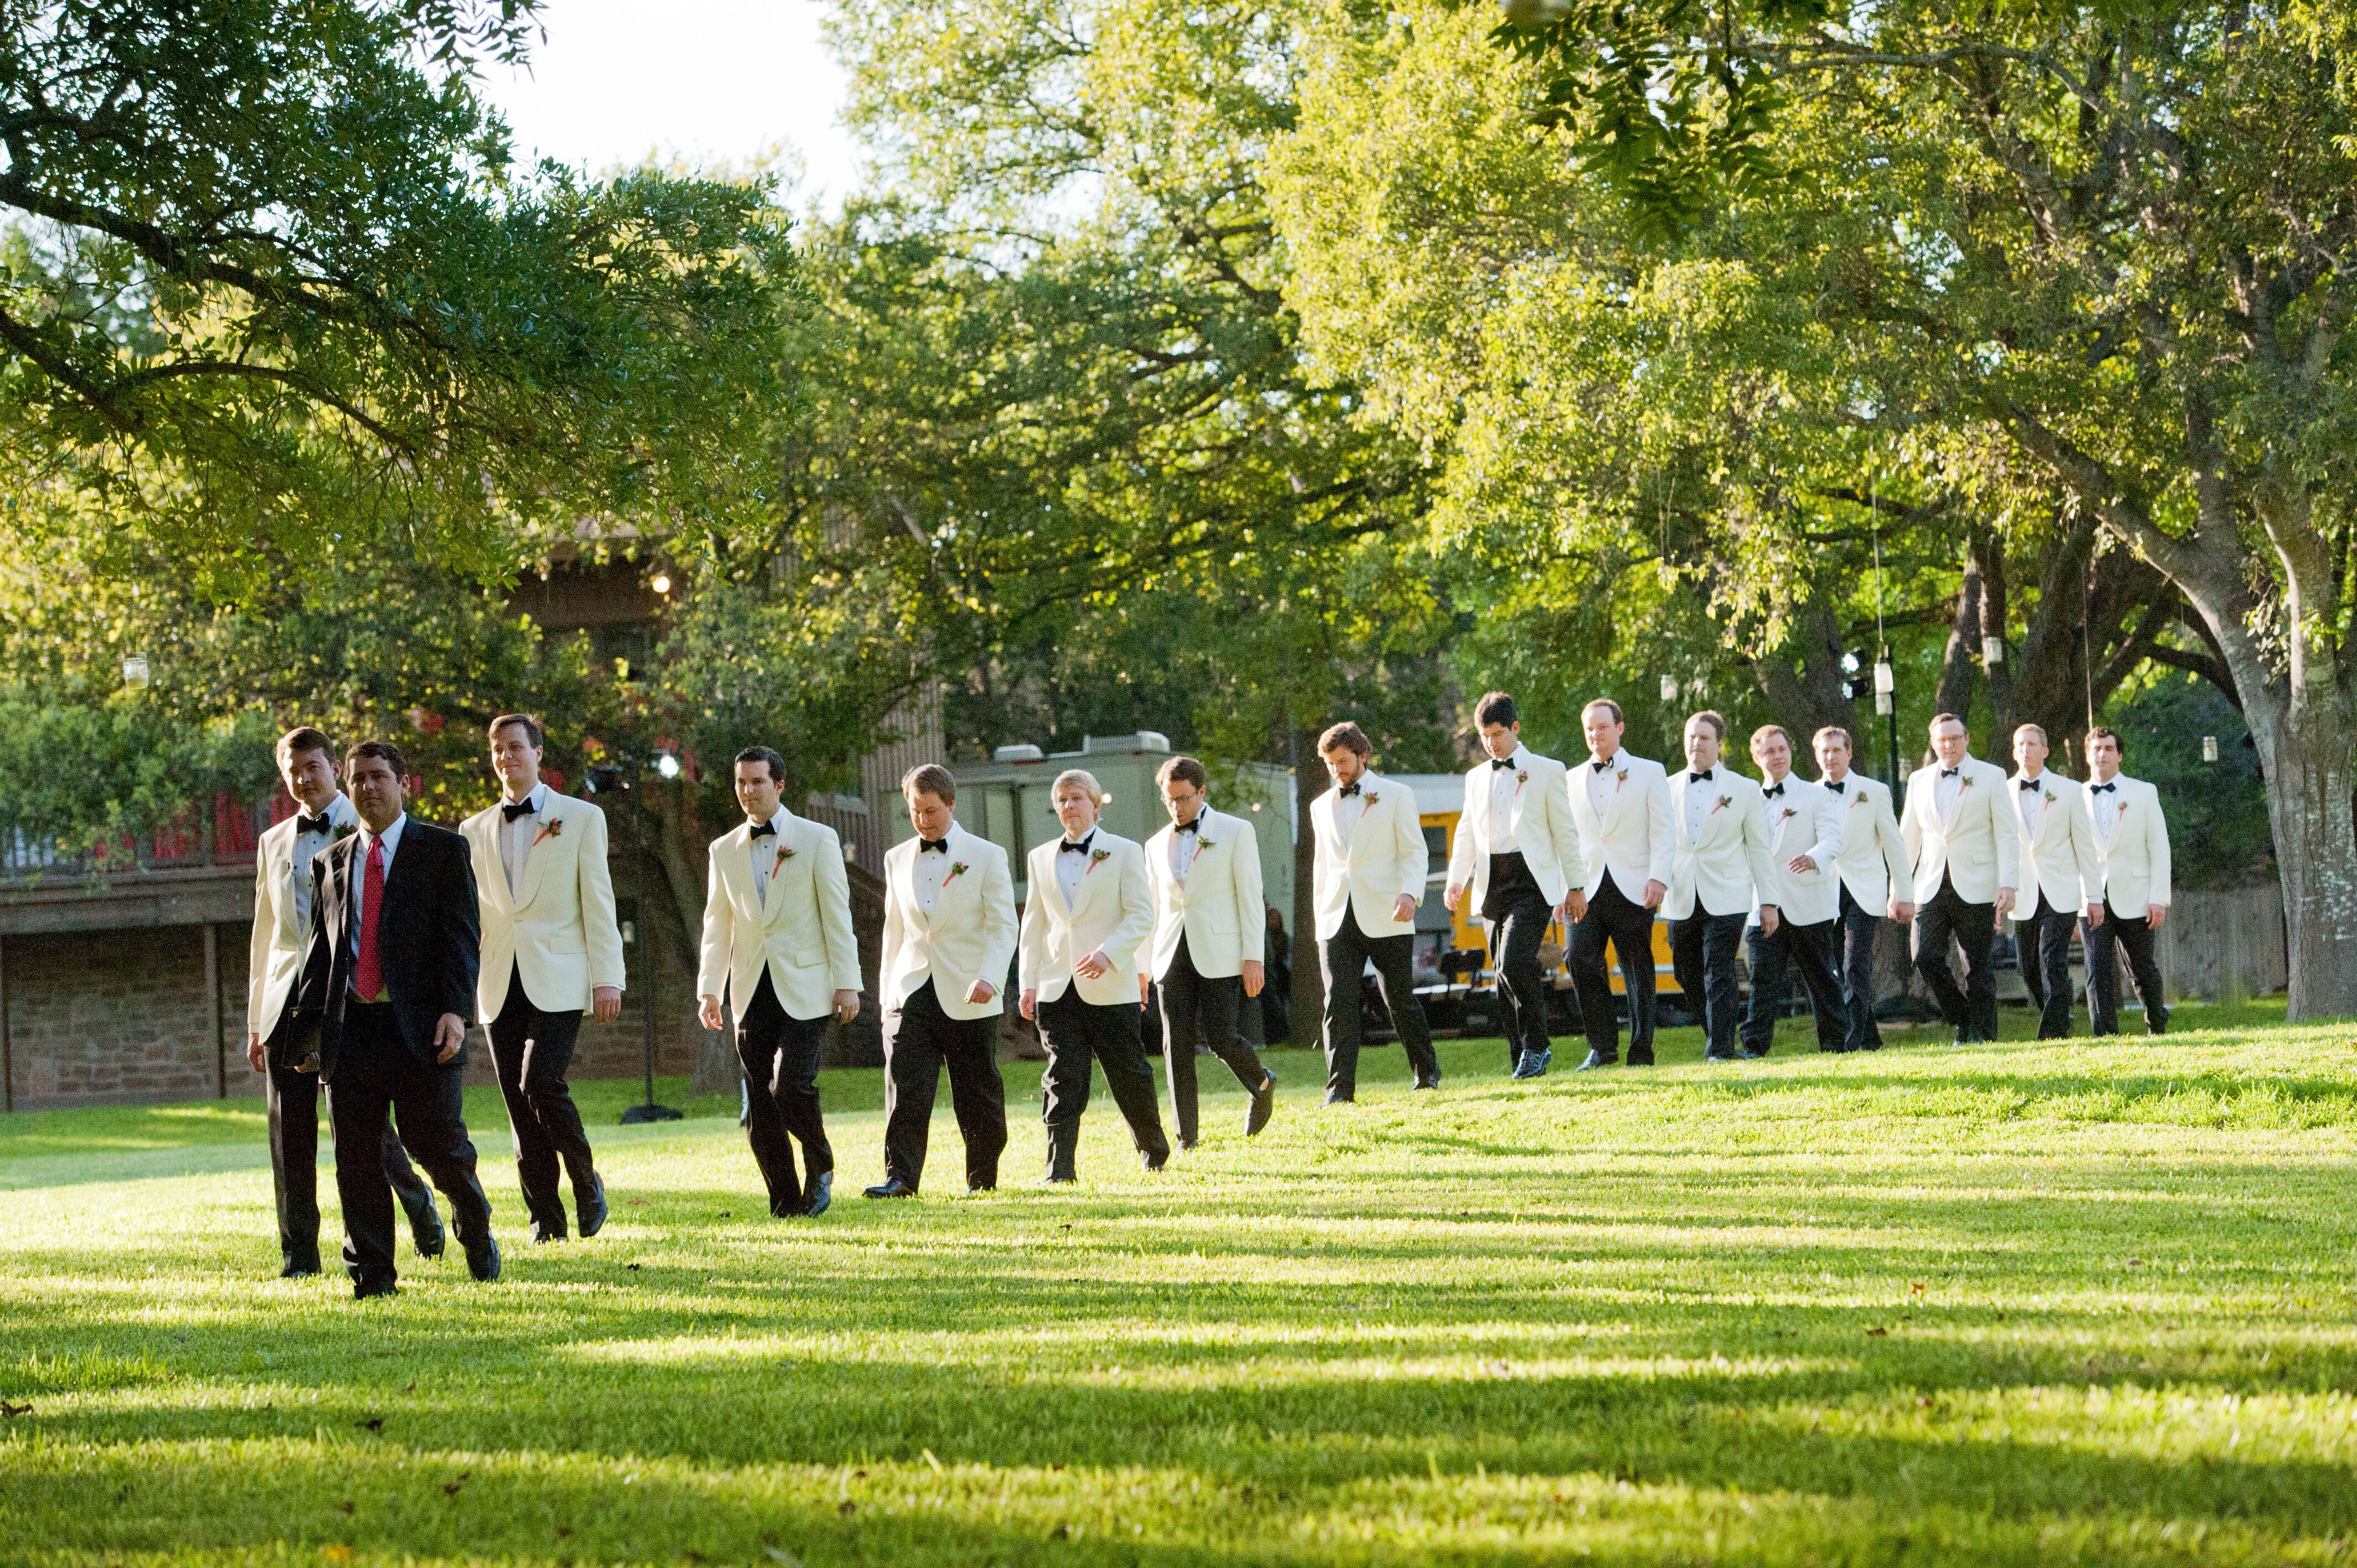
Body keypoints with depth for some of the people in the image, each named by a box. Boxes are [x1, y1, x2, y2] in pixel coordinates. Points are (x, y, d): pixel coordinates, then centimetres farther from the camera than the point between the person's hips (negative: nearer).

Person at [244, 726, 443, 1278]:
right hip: (289, 997, 5)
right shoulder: (274, 843, 18)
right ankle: (299, 1254, 6)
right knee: (289, 1130, 0)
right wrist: (256, 1023, 17)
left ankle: (417, 1201, 18)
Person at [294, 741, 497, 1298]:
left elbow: (463, 936, -3)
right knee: (356, 1162, 0)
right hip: (351, 1031, 4)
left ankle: (477, 1234, 24)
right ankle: (372, 1275, 6)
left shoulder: (445, 850, 5)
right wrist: (311, 1024, 8)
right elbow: (319, 951, 18)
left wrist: (455, 1009, -15)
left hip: (420, 1026, -4)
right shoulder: (330, 862, 18)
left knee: (441, 1148, -3)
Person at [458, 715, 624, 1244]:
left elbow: (598, 903, 1)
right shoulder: (475, 831, 15)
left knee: (542, 1085, -19)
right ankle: (545, 1218, 7)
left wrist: (607, 978, -7)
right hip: (500, 982, 4)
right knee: (520, 1103, 1)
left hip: (556, 980, -4)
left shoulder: (581, 818, 5)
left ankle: (587, 1182, 3)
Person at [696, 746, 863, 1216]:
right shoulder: (724, 851, 12)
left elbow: (837, 915, -1)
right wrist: (708, 990, 4)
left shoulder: (817, 839, 2)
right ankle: (785, 1204, 7)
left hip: (804, 988, -4)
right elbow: (716, 926, 13)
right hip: (752, 992, 4)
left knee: (790, 1086, -18)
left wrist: (847, 983, -7)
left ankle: (820, 1167, 8)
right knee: (760, 1107, 0)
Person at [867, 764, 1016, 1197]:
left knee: (978, 1093, 4)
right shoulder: (897, 859, 13)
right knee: (904, 1088, -12)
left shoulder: (986, 856, 0)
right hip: (911, 993, 3)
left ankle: (982, 1178, 18)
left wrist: (989, 979, -21)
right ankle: (901, 1177, -16)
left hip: (967, 997, -3)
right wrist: (887, 993, 14)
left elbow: (1004, 928, -5)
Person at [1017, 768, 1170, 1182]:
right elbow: (1033, 925, 15)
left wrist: (1108, 953, -20)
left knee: (1129, 1076, 6)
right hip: (1057, 989, 3)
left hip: (1110, 987, -3)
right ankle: (1060, 1170, -11)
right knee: (1062, 1081, -7)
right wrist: (1029, 982, 6)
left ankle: (1154, 1148, 29)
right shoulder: (1041, 858, 13)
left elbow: (1142, 916, -6)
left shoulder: (1124, 852, 2)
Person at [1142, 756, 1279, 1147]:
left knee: (1220, 1037, -10)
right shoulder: (1157, 845, 15)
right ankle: (1186, 1140, -2)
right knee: (1177, 1045, -4)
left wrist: (1253, 957, -10)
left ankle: (1262, 1085, 22)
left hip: (1219, 953, -4)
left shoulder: (1236, 832, 2)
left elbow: (1250, 897, -3)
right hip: (1173, 954, 4)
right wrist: (1142, 966, 13)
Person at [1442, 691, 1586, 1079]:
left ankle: (1537, 1045, -6)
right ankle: (1524, 1060, 9)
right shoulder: (1476, 778, 17)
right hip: (1492, 884, 5)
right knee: (1504, 975, 3)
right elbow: (1467, 833, 22)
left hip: (1531, 881, -5)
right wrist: (1456, 880, 8)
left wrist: (1575, 887, 1)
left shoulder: (1547, 771, 4)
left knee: (1515, 964, -20)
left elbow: (1565, 832, 4)